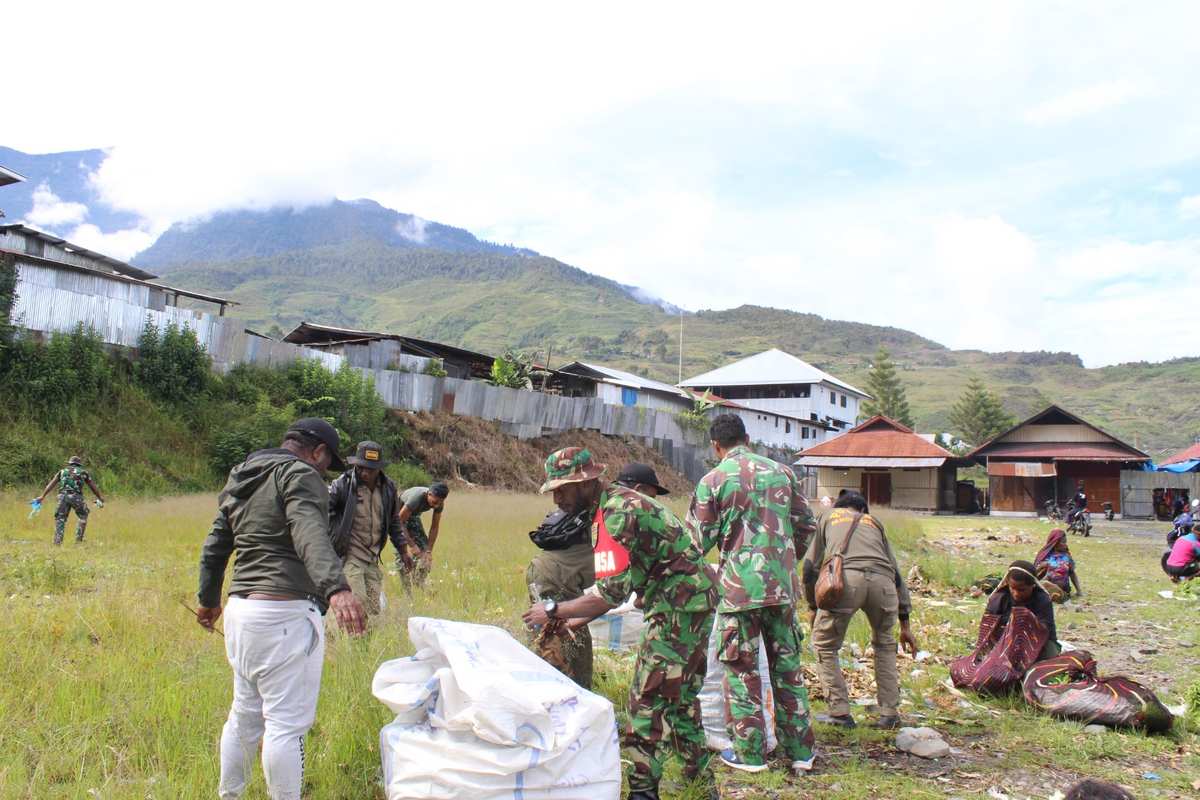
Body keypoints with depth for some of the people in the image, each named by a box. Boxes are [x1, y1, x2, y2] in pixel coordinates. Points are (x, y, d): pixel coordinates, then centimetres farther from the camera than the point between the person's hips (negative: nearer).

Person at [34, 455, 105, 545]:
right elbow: (93, 486, 25)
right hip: (76, 496, -1)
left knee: (60, 519, 8)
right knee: (83, 516, 19)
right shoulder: (83, 472, 20)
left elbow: (51, 484, 15)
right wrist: (100, 498, 34)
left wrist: (42, 496, 12)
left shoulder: (62, 471, 23)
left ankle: (57, 541, -2)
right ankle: (78, 539, 12)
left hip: (63, 496, 1)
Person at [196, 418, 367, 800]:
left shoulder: (240, 482, 19)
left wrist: (209, 600, 41)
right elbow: (311, 535, -28)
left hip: (240, 610, 9)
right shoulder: (300, 475, -9)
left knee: (245, 713, 21)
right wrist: (337, 588, -42)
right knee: (286, 722, -2)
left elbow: (214, 547, 28)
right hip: (284, 616, -9)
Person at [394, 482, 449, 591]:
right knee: (402, 553, -16)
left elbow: (434, 527, -12)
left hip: (413, 516, 6)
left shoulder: (439, 503, -22)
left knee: (424, 548, -4)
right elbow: (400, 522, -32)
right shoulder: (416, 497, -40)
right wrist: (412, 545, -32)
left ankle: (418, 586, 5)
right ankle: (407, 590, -9)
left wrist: (429, 550, -16)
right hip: (398, 515, -6)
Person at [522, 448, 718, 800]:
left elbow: (611, 592, -25)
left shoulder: (617, 513, -20)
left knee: (649, 698, -5)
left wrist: (554, 611, -15)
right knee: (679, 698, 18)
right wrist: (577, 619, 12)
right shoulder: (617, 502, 12)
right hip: (693, 600, 11)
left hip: (681, 605, -11)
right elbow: (619, 585, 16)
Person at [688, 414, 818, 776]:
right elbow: (806, 525, 11)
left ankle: (749, 752, 14)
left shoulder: (712, 481, -6)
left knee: (742, 670, 7)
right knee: (787, 666, 13)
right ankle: (800, 750, 20)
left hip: (739, 587, -4)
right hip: (782, 585, 4)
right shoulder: (781, 472, 6)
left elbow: (701, 541, -5)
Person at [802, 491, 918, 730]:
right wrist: (905, 624, 36)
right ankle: (890, 713, 24)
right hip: (882, 581, 3)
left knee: (825, 645, 17)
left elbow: (810, 566, 23)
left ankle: (840, 712, 12)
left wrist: (813, 607, 33)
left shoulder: (828, 517, 32)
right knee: (884, 644, 27)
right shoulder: (874, 522, 37)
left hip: (845, 578, -3)